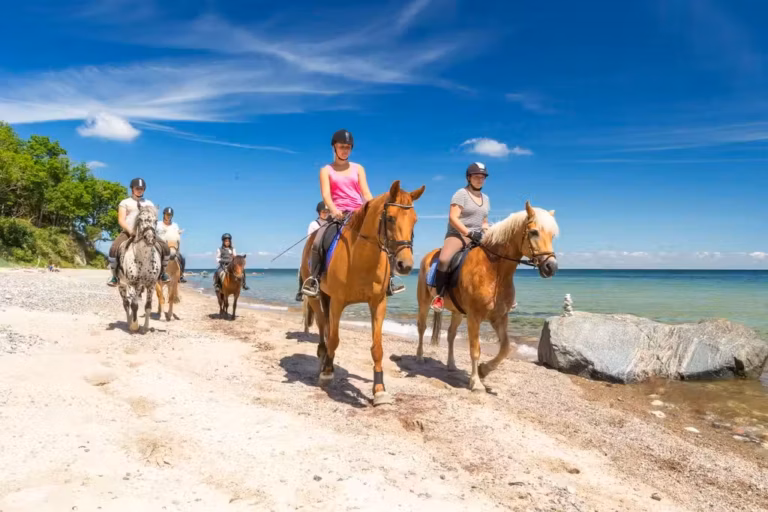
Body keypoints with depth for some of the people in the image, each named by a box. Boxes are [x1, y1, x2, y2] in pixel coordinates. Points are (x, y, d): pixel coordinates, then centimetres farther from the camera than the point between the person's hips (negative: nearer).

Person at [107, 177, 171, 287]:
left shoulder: (149, 204, 20)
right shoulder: (125, 203, 12)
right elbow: (121, 220, 0)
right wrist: (130, 231, -17)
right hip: (128, 232, -2)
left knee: (165, 248, -19)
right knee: (114, 249, -29)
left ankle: (162, 273, 0)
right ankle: (115, 276, -9)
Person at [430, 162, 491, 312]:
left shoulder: (485, 198, 18)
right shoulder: (461, 194, -4)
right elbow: (453, 218, -14)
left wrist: (486, 229, 2)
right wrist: (469, 233, -22)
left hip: (477, 238, 7)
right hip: (457, 234, -7)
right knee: (444, 259, -33)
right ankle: (439, 295, -19)